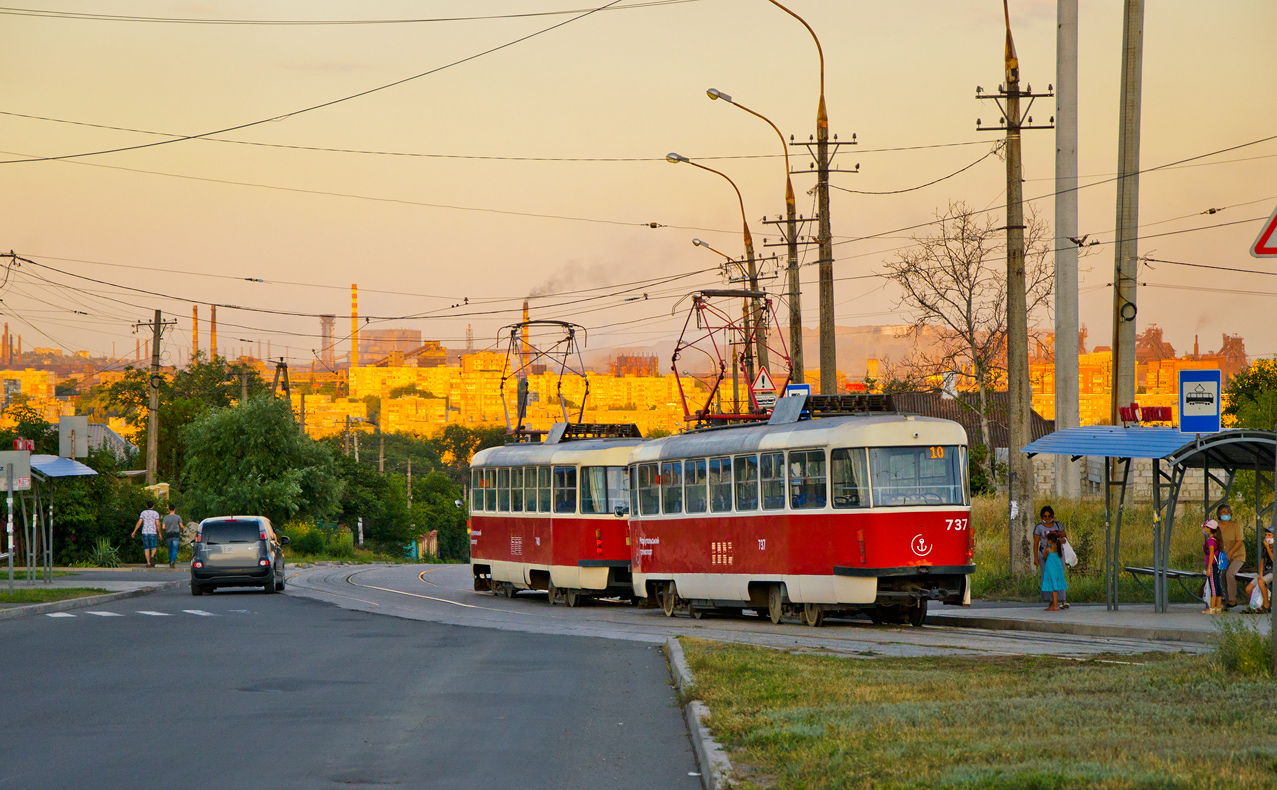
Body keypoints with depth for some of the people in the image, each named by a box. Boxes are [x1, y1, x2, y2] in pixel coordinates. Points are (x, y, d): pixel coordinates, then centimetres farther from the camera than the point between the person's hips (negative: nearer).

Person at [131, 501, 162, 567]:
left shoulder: (143, 513, 6)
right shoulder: (156, 513, 1)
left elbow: (139, 523, -3)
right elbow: (158, 524, -7)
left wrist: (134, 532, 0)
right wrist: (159, 533, 2)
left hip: (145, 533, 1)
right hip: (153, 533, -1)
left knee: (146, 548, 7)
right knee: (153, 548, 8)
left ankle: (148, 563, -1)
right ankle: (152, 557, -23)